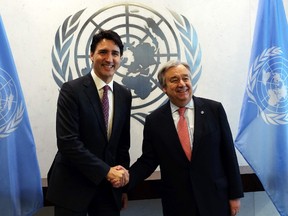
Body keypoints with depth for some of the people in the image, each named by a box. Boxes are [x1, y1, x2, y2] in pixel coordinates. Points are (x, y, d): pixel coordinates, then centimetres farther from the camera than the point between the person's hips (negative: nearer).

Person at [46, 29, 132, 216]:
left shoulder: (125, 95, 5)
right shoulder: (71, 90, -12)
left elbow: (123, 143, 11)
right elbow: (67, 142, -18)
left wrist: (122, 176, 3)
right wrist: (106, 171, -17)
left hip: (109, 186, 4)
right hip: (72, 186, -4)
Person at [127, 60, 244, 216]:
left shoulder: (214, 109, -3)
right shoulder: (154, 120, -2)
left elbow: (228, 154, -1)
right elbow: (148, 160, 2)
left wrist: (235, 194, 0)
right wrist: (127, 177, -16)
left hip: (215, 200, 0)